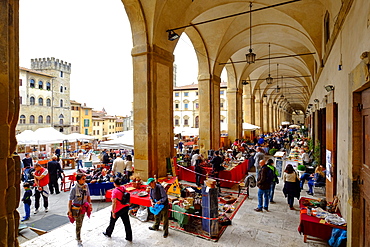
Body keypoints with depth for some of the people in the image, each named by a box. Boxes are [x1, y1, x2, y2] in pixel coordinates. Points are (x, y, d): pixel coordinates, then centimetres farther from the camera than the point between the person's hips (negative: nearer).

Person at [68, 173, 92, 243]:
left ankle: (78, 237, 41)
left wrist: (90, 205, 4)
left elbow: (88, 196, 5)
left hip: (83, 207, 4)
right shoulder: (74, 189, -21)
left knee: (80, 224, 20)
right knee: (78, 224, 4)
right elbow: (70, 200, -13)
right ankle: (78, 240, 24)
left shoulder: (86, 186, -8)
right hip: (76, 208, -4)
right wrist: (69, 211, -12)